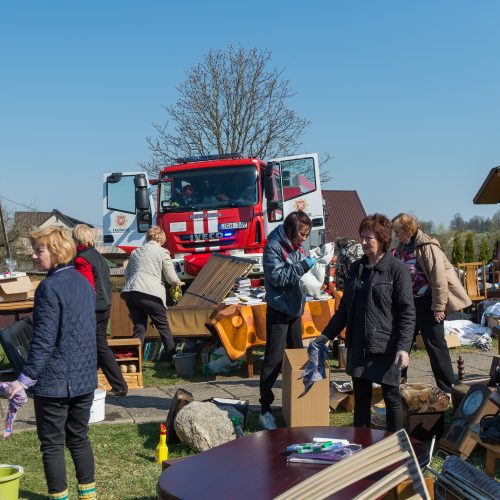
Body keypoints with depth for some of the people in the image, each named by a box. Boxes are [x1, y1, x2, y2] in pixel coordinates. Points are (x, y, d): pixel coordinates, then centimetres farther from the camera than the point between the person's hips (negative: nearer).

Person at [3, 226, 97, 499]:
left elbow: (43, 340, -19)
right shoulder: (83, 282, 8)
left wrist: (25, 379, -14)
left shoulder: (49, 287, -16)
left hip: (54, 382, -7)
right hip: (85, 378, 8)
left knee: (51, 445, 5)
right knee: (79, 438, 18)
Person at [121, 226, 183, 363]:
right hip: (150, 293, -5)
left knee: (139, 327, 12)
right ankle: (173, 359, 13)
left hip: (130, 291, 5)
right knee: (163, 327, 8)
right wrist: (179, 282, 24)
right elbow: (171, 278, 4)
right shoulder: (162, 252, 5)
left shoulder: (135, 252, 22)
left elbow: (127, 274, 25)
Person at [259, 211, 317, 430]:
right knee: (274, 360, -6)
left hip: (295, 309, 9)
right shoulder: (274, 247, -15)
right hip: (279, 311, -8)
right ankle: (265, 409, -1)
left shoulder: (297, 248, 10)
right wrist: (303, 266, -24)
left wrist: (311, 266, -1)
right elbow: (277, 276, -23)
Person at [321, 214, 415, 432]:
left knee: (392, 397, 4)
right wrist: (326, 336, 15)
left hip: (386, 347, -6)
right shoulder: (356, 267, 10)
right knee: (361, 397, 12)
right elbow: (345, 307, 17)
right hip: (358, 346, 6)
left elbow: (407, 312, -11)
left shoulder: (397, 269, -8)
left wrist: (403, 347, -20)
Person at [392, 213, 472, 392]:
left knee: (435, 345, -2)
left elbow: (439, 278, -19)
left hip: (427, 303, -8)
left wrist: (439, 308, -19)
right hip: (409, 303, 8)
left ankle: (447, 389, 7)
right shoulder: (402, 248, 8)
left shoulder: (427, 247, -16)